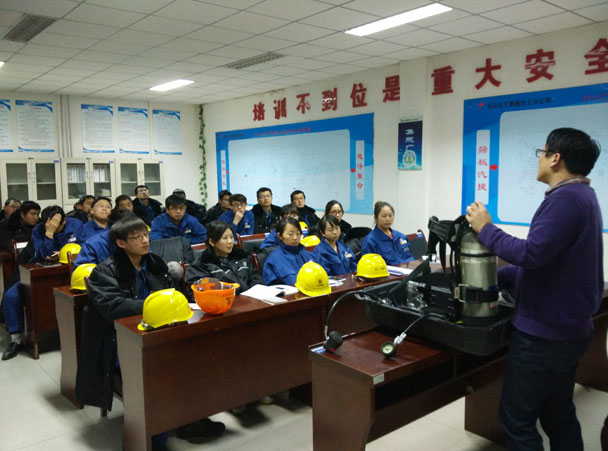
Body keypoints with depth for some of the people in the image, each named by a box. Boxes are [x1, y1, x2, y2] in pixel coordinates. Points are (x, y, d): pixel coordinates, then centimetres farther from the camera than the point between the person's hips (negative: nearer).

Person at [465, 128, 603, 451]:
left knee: (516, 419, 1)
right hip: (567, 328, 10)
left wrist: (486, 229, -14)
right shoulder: (582, 196, 13)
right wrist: (494, 277, 13)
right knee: (558, 416, 21)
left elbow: (531, 253, -29)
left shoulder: (565, 198, -20)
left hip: (544, 333, -10)